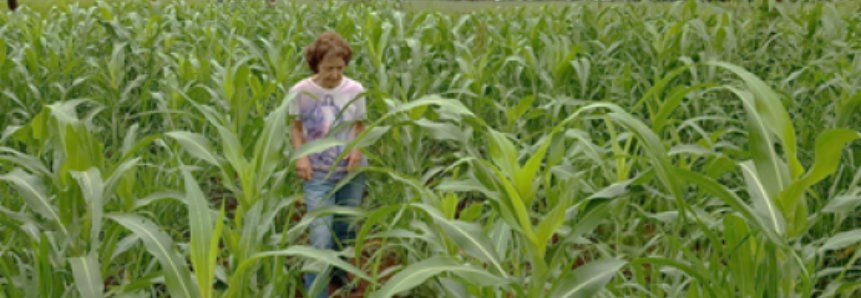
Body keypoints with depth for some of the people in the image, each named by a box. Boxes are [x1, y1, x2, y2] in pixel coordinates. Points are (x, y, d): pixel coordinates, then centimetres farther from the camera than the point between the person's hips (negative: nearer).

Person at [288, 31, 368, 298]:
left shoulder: (354, 90, -8)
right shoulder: (301, 91, -12)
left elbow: (359, 127, 5)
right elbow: (296, 127, 1)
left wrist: (358, 148, -15)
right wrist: (301, 155, -15)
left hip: (351, 171, 3)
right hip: (318, 174, -2)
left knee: (346, 228, 18)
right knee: (321, 237, -10)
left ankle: (338, 270, 47)